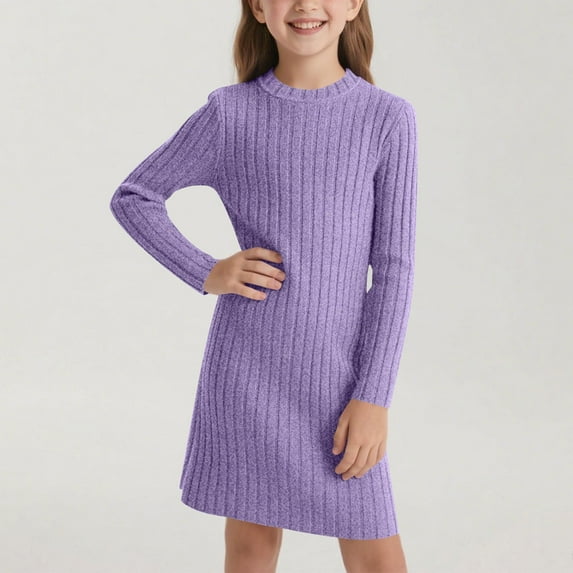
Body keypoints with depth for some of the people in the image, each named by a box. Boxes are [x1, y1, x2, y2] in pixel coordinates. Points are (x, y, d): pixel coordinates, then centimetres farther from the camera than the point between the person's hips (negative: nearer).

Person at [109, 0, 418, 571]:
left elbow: (393, 266, -3)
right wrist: (204, 273, -3)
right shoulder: (228, 113, -1)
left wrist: (373, 397, -6)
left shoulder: (387, 117, -3)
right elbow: (133, 197, 11)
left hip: (338, 371, 0)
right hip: (246, 365, 0)